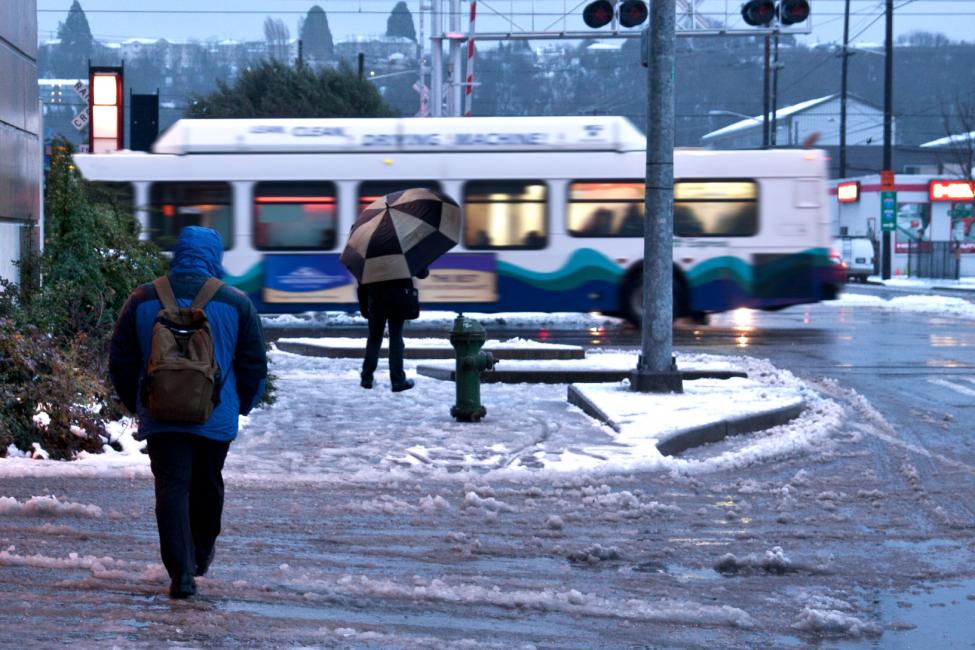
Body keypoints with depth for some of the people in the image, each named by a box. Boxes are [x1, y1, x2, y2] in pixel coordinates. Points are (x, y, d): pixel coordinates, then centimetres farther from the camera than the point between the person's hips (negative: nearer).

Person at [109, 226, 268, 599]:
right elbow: (254, 365, 3)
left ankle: (181, 572, -11)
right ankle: (202, 555, 36)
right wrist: (242, 406, 18)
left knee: (171, 488, 0)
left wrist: (137, 405, 20)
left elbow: (120, 362, 7)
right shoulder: (235, 303, -3)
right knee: (207, 486, 19)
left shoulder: (142, 300, 0)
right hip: (215, 416, 0)